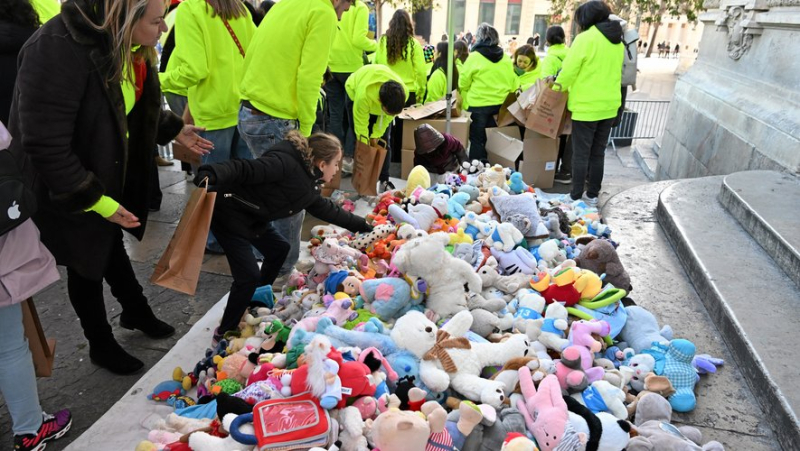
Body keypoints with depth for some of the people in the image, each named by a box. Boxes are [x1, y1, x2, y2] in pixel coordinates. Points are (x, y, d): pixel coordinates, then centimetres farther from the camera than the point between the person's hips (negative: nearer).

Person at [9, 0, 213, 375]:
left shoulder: (127, 46, -7)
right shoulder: (59, 50, -34)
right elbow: (44, 144, -32)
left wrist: (173, 130, 11)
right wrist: (95, 200, -29)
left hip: (113, 175, 7)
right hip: (70, 191, -7)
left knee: (110, 245, 26)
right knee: (87, 264, 12)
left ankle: (136, 311, 49)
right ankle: (101, 344, 36)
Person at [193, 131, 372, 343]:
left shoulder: (308, 184, 7)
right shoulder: (286, 163, -23)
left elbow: (325, 209, 20)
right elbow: (243, 170, -29)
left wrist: (361, 225, 26)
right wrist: (211, 175, -46)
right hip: (229, 213, -10)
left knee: (279, 248, 21)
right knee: (249, 275, -11)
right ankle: (225, 332, 9)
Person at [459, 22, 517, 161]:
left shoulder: (475, 57, -8)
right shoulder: (506, 59, 4)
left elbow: (463, 83, -4)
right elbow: (513, 84, 8)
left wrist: (464, 103, 11)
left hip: (479, 105, -4)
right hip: (501, 104, 4)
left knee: (477, 139, 4)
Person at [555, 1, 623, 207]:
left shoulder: (585, 38, -13)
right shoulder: (617, 41, 11)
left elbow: (569, 71, -13)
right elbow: (611, 73, 16)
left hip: (586, 106, -7)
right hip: (609, 105, 7)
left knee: (581, 154, 0)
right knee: (598, 153, 12)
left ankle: (575, 197, 4)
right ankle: (592, 195, 19)